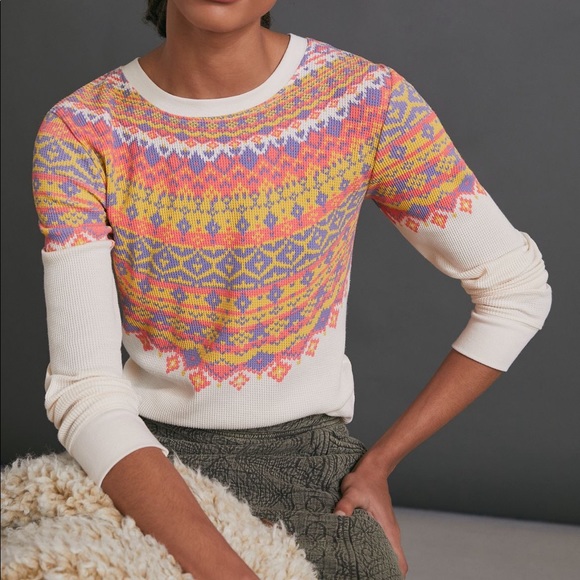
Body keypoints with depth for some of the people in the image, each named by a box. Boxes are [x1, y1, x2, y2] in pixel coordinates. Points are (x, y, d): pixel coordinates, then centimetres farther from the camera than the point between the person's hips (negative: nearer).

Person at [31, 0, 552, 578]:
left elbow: (517, 288, -2)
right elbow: (85, 390, -18)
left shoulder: (368, 100, -12)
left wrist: (377, 465, -5)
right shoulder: (79, 132, -11)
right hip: (148, 457, 0)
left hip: (308, 450, 1)